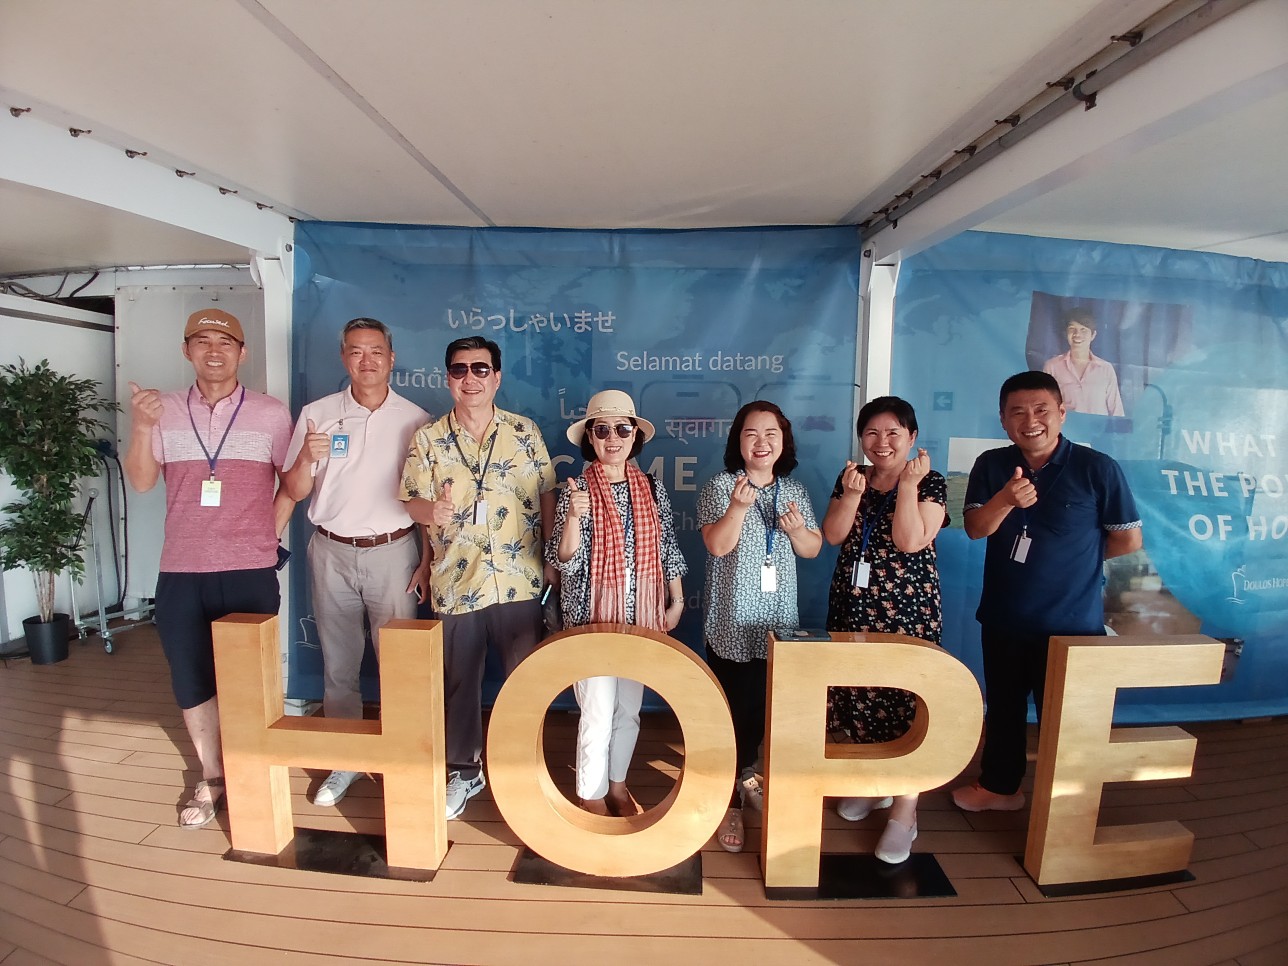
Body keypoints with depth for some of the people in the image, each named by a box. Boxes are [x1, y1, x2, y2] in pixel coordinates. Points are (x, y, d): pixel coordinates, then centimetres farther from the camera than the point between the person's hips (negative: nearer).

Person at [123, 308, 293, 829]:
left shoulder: (271, 414, -1)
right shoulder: (165, 412, 6)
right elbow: (140, 482, 0)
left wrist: (268, 534, -1)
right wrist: (141, 428, -15)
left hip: (250, 572, -2)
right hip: (180, 573, 3)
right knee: (191, 680, 12)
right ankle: (211, 779, 30)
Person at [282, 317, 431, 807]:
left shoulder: (414, 419, -1)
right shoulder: (316, 414, 3)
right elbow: (294, 492, 4)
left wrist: (428, 559, -2)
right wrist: (307, 458, -16)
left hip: (393, 551, -2)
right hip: (331, 552, 2)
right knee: (338, 664, 12)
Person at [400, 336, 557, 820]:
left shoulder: (526, 432, 1)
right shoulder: (427, 438, 1)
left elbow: (547, 497, 3)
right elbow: (412, 500, -2)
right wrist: (431, 511, -25)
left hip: (520, 581, 0)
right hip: (455, 582, 1)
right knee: (458, 681, 15)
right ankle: (463, 770, 35)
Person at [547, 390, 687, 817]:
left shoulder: (652, 489, 0)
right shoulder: (577, 490, -9)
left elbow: (668, 549, 7)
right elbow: (564, 560, -14)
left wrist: (677, 601, 7)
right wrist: (573, 516, -30)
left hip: (640, 616, 4)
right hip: (592, 618, -3)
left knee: (629, 708, 16)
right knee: (598, 713, 3)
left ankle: (618, 784, 38)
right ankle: (592, 796, 26)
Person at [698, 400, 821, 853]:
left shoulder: (795, 490, 6)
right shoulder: (720, 486, -7)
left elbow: (812, 550, 10)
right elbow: (717, 545, -17)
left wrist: (798, 530, -12)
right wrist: (739, 506, -32)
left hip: (777, 622, 5)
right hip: (731, 623, -4)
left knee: (762, 705, 16)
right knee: (732, 709, 0)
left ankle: (747, 773, 41)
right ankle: (730, 801, 17)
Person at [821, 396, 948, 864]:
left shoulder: (931, 483, -3)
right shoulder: (851, 478, 7)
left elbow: (910, 542, -17)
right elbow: (833, 536, -4)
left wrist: (908, 486, -18)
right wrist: (852, 494, -16)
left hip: (908, 612, -4)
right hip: (852, 607, 4)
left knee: (903, 703, -3)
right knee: (857, 696, 12)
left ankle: (904, 812, 11)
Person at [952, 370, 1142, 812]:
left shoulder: (1098, 469, -13)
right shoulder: (991, 465, -3)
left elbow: (1129, 539, -4)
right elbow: (975, 528, -13)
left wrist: (1073, 555, 2)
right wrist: (1006, 499, -32)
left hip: (1072, 623, -4)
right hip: (1003, 618, 4)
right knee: (1003, 706, 20)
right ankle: (999, 784, 42)